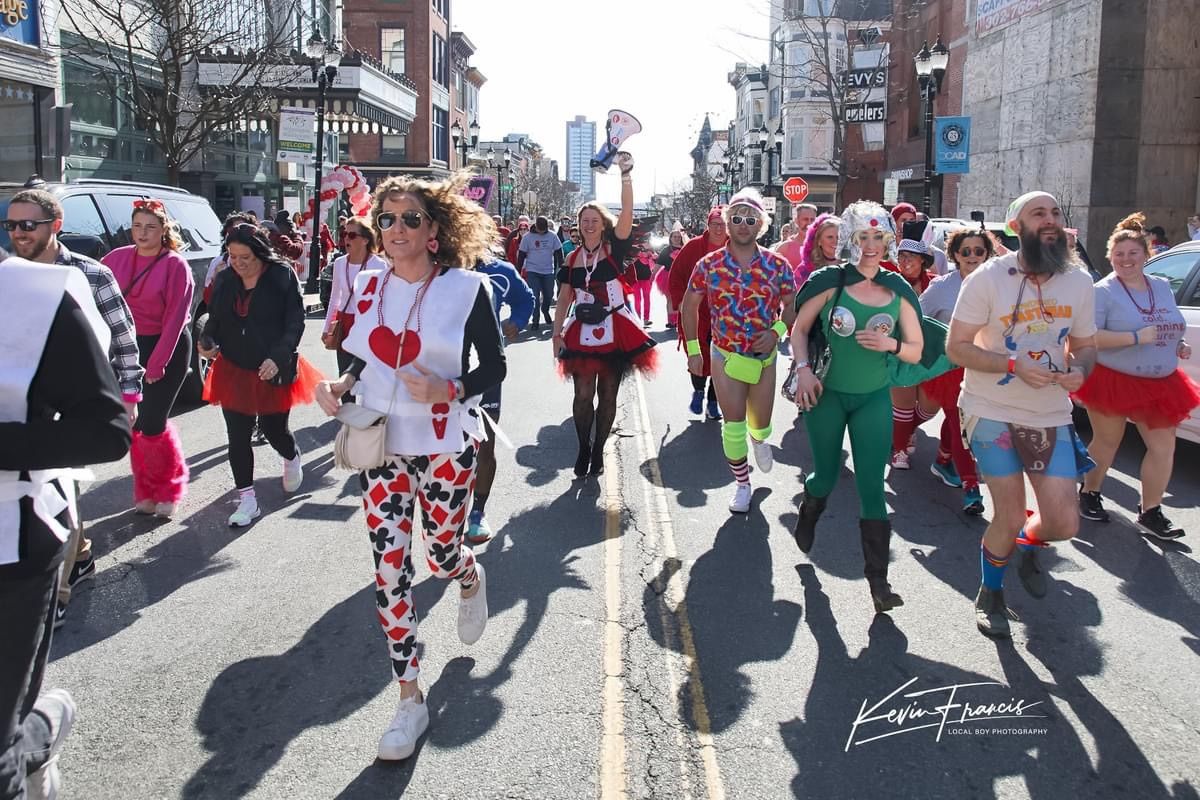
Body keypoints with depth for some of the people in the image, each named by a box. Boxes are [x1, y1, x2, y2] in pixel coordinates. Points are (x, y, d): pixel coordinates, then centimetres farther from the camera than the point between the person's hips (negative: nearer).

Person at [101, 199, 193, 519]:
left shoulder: (175, 265, -10)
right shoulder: (117, 259, 3)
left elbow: (175, 318, -13)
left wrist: (156, 364, -15)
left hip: (168, 348, -5)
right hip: (130, 346, 5)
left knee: (152, 423, -7)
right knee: (133, 421, 6)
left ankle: (169, 489, 15)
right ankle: (146, 492, 21)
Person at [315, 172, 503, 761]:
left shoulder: (466, 287, -9)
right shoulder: (369, 286, 3)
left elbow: (494, 367, -5)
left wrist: (446, 391, -23)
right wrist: (340, 385, -6)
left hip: (445, 446, -3)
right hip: (381, 446, 3)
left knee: (442, 556, 10)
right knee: (388, 568, 1)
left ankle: (472, 580, 52)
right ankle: (410, 699, 15)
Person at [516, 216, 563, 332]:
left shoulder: (552, 236, 0)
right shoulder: (527, 237, -5)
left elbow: (559, 253, 7)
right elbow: (521, 255, 0)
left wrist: (560, 267, 2)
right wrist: (518, 271, -1)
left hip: (548, 272, 2)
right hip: (532, 271, -2)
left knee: (549, 295, 10)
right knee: (534, 296, -7)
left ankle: (545, 311, 40)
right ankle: (535, 321, 0)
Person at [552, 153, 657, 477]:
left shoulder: (614, 250, -2)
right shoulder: (572, 259, 6)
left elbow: (627, 212, -15)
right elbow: (564, 299, 9)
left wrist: (626, 176, -24)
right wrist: (557, 333, 2)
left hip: (615, 331, -1)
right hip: (582, 332, 2)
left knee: (607, 395, 6)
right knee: (583, 394, -4)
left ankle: (598, 450, 20)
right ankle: (583, 448, 14)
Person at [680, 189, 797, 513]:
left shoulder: (777, 265, -7)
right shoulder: (709, 265, -7)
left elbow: (792, 306, 2)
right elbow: (689, 306, 3)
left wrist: (777, 331, -17)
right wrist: (693, 350, 1)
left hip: (764, 357, 1)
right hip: (725, 356, -1)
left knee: (759, 424, 16)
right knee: (733, 426, 0)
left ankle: (758, 439, 54)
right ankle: (742, 484, 20)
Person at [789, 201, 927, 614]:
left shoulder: (899, 292, 0)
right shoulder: (831, 282, -7)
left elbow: (916, 351, 5)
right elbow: (799, 329, 2)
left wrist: (890, 344, -16)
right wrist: (803, 369, -12)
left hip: (874, 398, 1)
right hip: (827, 393, -1)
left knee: (871, 485, -3)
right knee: (826, 475, 12)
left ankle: (878, 579, 2)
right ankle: (806, 520, 48)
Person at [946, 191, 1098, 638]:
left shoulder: (1079, 281, 2)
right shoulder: (989, 278, -10)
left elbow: (1085, 346, 12)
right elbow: (956, 348, -10)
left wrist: (1079, 370, -12)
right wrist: (1014, 365, -23)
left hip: (1052, 416, 4)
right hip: (993, 412, -3)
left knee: (1063, 524, -2)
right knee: (1010, 517, -1)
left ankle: (1027, 543, 36)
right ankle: (990, 595, 28)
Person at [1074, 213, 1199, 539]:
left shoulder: (1163, 287, 9)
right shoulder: (1104, 291, -11)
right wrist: (1135, 337, -26)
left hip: (1160, 383, 6)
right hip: (1113, 380, -6)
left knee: (1163, 447, 4)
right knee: (1107, 442, 8)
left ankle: (1150, 512, 16)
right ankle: (1089, 494, 30)